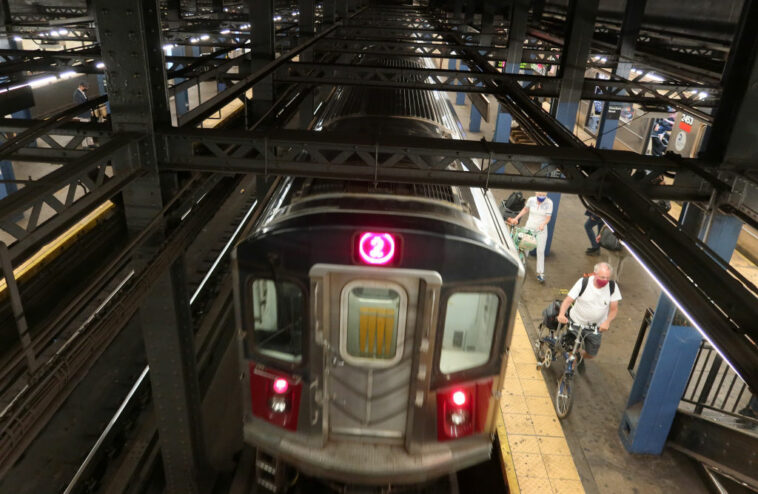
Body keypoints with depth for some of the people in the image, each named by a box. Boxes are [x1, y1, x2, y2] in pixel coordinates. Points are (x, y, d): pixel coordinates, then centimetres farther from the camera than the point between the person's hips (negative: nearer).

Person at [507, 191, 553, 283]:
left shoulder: (549, 203, -13)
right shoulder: (531, 200, -8)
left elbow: (548, 218, -13)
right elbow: (525, 209, 11)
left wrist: (543, 224, -32)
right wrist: (516, 218, 7)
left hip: (541, 230, -2)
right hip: (529, 227, 2)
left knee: (540, 251, -2)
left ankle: (540, 273, 3)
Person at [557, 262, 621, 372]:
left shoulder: (612, 287, -14)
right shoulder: (583, 282, -20)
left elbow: (614, 309, -8)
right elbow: (568, 300, -20)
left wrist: (607, 321, -28)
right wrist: (561, 314, -38)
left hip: (596, 328, 2)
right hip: (575, 323, -2)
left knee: (591, 355, 12)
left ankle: (580, 357, 48)